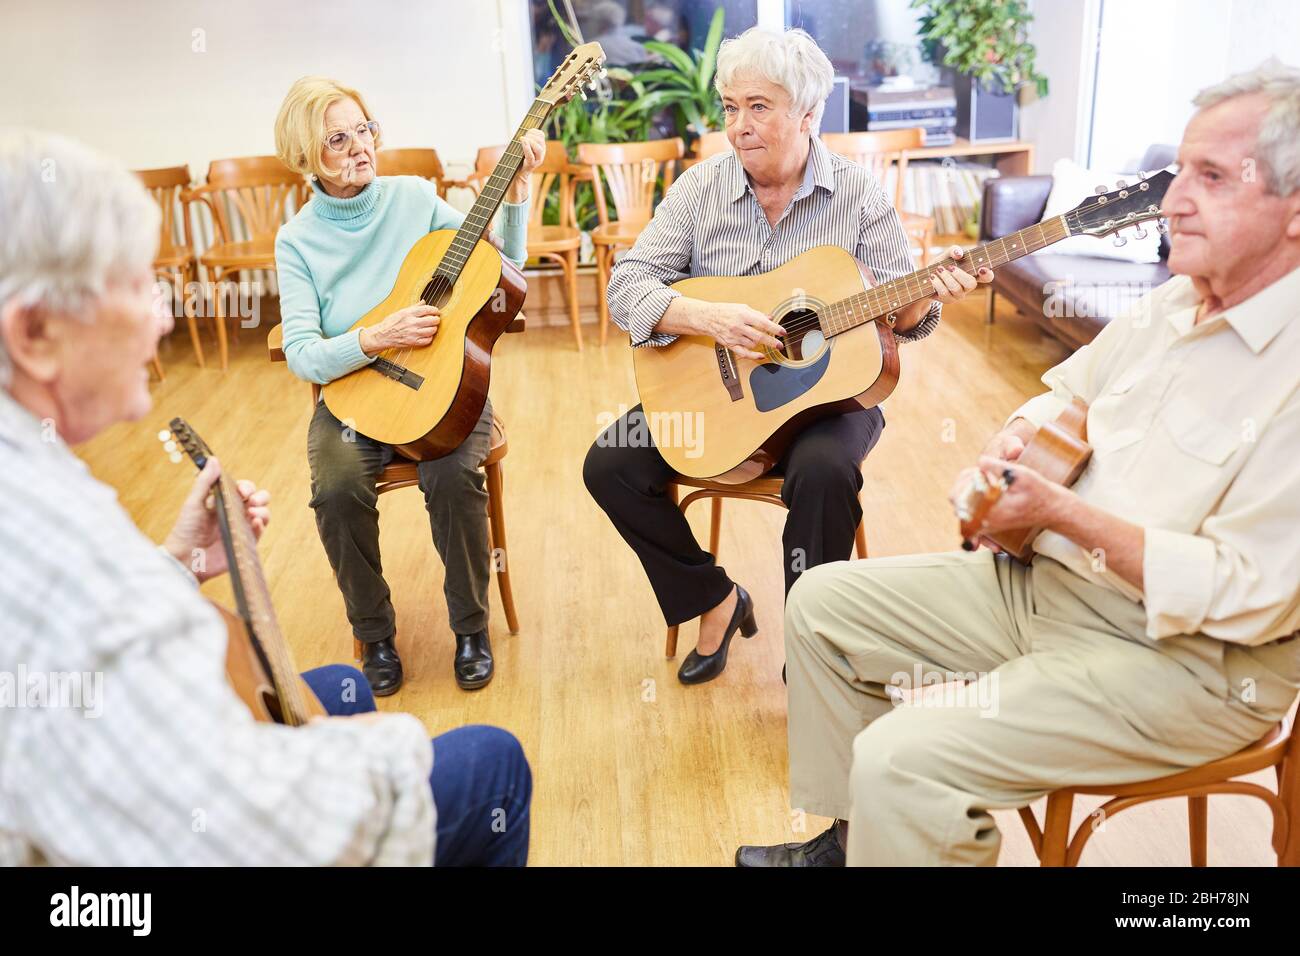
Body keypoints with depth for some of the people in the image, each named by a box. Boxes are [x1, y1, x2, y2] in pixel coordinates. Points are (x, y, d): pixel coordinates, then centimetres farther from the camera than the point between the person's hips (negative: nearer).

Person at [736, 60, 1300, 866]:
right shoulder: (1177, 302, 5)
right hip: (1045, 578, 9)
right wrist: (1018, 439, -4)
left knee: (903, 756, -27)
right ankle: (852, 836, 23)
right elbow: (1070, 390, 19)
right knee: (825, 602, 8)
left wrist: (1061, 511, -28)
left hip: (1185, 656, -8)